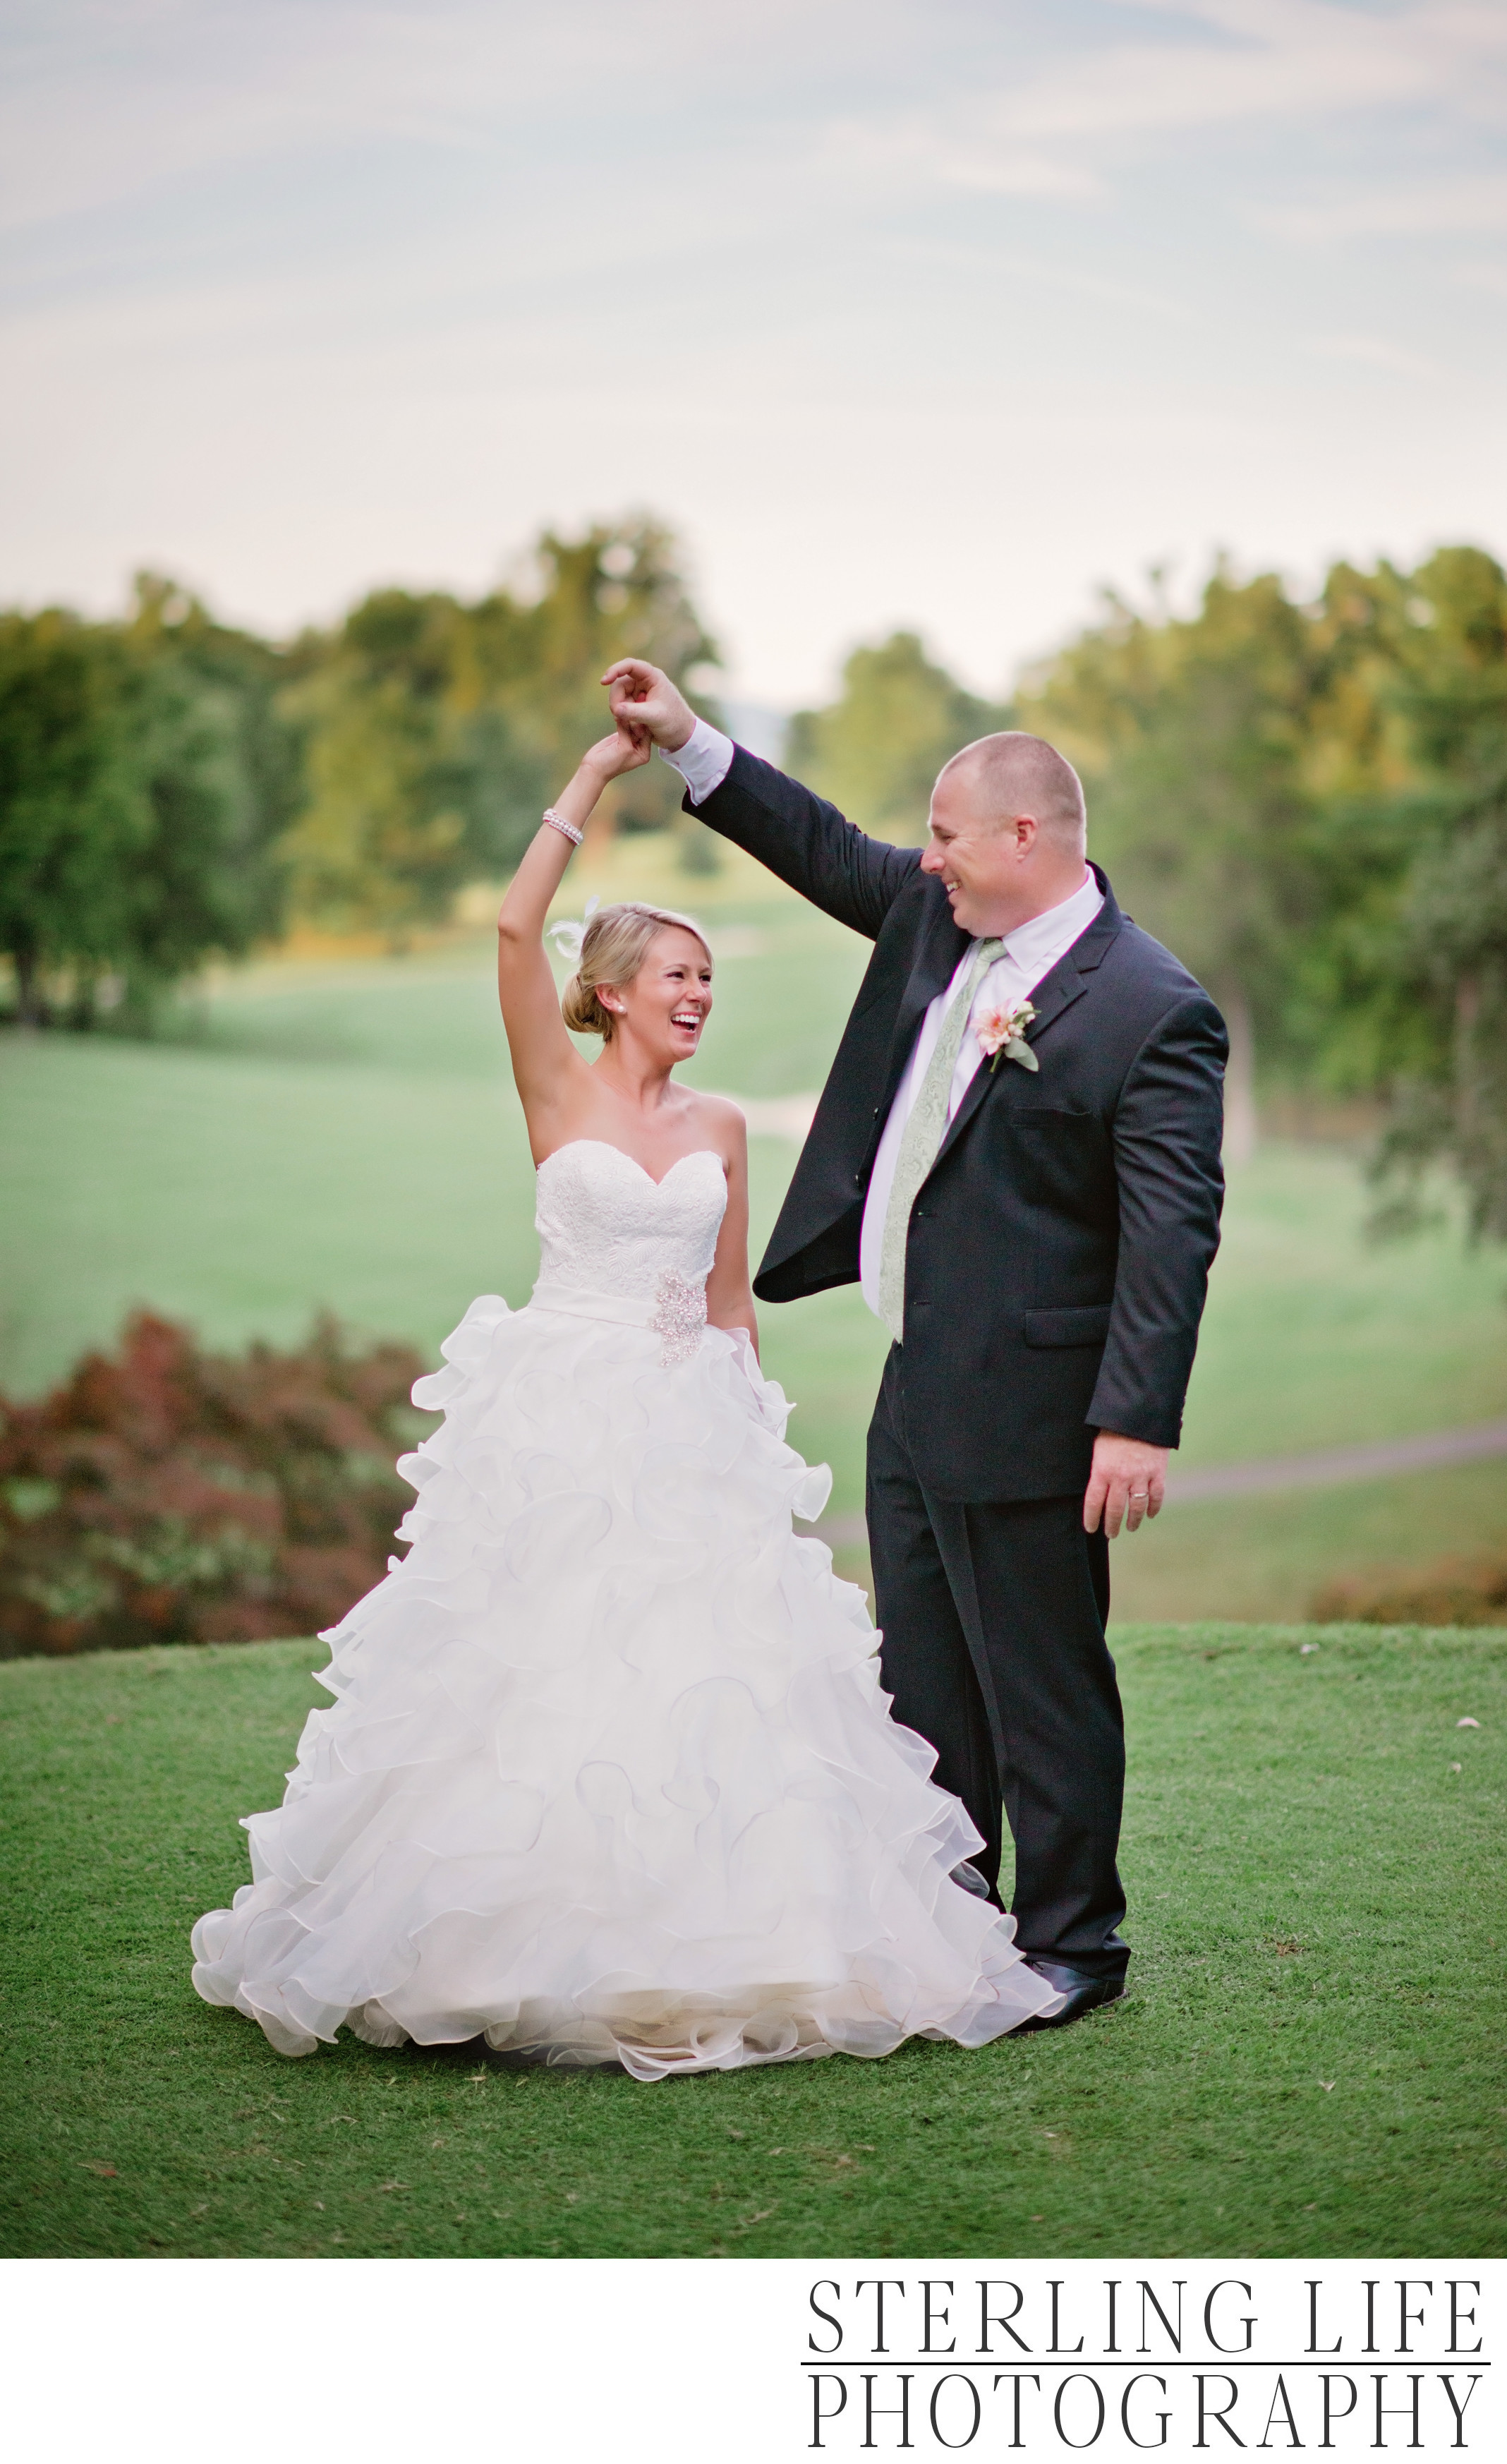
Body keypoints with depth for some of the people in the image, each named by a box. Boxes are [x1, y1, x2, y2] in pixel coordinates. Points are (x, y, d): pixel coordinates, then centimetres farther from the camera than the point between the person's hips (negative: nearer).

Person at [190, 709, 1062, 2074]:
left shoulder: (721, 1126, 11)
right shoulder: (560, 1092, 0)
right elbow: (515, 928, -13)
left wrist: (758, 1434, 13)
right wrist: (595, 776, -11)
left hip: (692, 1433, 3)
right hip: (565, 1418, -3)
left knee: (709, 1682, -2)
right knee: (543, 1671, -4)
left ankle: (698, 1953, 7)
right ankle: (535, 1949, 7)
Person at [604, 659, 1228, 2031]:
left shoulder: (1153, 1012, -17)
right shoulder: (938, 922, 7)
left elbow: (1174, 1232, -20)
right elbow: (832, 857, 25)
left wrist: (1138, 1421, -25)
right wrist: (692, 746, 20)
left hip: (1025, 1413, -9)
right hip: (919, 1397, 9)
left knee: (1041, 1686, 3)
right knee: (923, 1685, 18)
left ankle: (1071, 1945, 18)